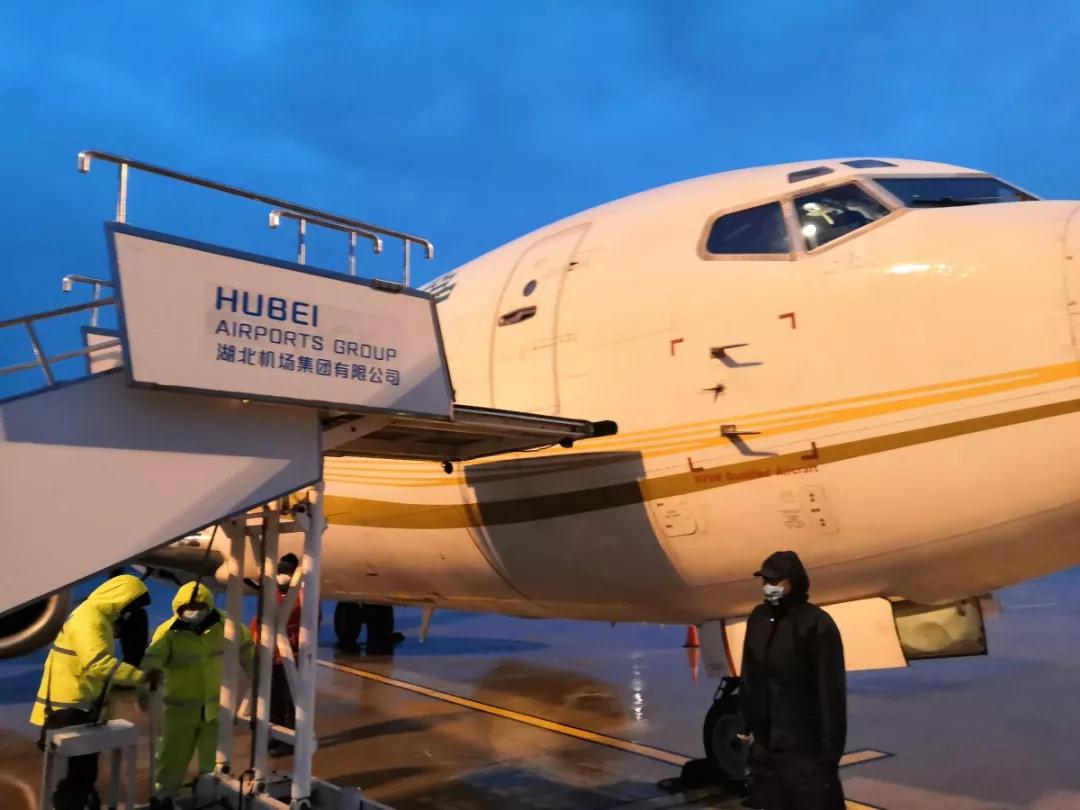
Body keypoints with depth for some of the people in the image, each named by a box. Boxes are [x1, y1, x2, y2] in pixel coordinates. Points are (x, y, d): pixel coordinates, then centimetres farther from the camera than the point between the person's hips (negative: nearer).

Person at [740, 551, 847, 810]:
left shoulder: (817, 623, -14)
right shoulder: (758, 618, 4)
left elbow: (831, 690, -14)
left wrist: (830, 747, -14)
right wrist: (748, 723, 11)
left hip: (805, 745, -6)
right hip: (765, 742, 6)